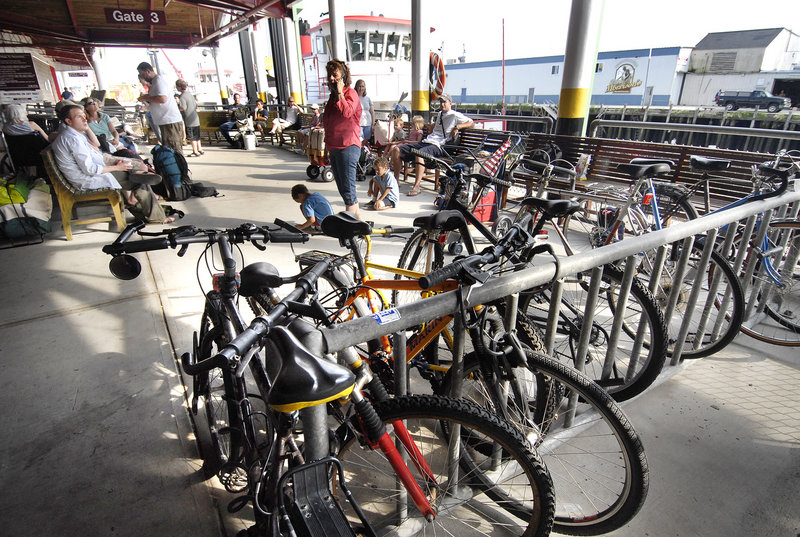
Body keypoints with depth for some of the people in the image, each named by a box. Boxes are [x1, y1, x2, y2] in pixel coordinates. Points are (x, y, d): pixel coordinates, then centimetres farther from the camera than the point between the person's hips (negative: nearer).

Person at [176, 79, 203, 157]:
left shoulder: (182, 96, -12)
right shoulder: (190, 94, 13)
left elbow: (183, 107, -24)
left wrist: (176, 108, -8)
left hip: (189, 120, -8)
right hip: (196, 119, 8)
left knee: (191, 137, -2)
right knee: (197, 135, 14)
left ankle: (195, 151, -1)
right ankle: (199, 149, 19)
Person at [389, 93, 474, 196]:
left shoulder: (455, 115, 6)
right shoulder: (440, 114, 30)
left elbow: (472, 123, -1)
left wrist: (458, 127, -12)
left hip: (437, 146, -8)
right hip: (425, 141, 8)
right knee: (396, 150, -7)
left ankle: (416, 187, -39)